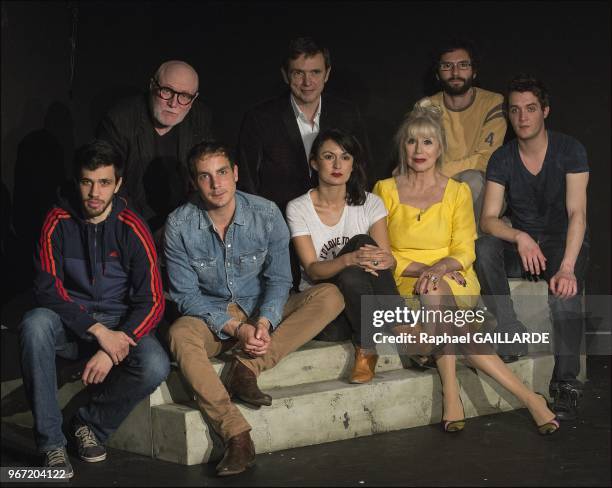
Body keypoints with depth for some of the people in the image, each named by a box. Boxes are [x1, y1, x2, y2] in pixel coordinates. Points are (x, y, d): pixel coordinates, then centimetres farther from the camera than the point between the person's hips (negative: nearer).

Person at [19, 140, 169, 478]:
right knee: (34, 325, -34)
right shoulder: (58, 222, -7)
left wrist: (112, 351, -23)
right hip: (69, 322, 0)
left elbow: (152, 301, -9)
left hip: (119, 323, 0)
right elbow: (47, 289, -14)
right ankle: (51, 442, -24)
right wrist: (98, 330, -26)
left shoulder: (131, 229, -7)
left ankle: (91, 425, 0)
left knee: (155, 367, -30)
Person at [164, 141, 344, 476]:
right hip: (212, 316, -2)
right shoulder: (179, 225, -12)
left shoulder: (266, 214, -9)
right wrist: (235, 328, -23)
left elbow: (278, 279, -3)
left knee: (329, 296, -21)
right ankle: (237, 436, -44)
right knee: (180, 335, -36)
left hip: (262, 313, 2)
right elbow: (186, 294, -11)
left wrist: (264, 320, -23)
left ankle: (246, 367, -29)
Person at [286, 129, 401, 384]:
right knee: (351, 277, -35)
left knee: (365, 245, -27)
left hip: (362, 301, 3)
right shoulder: (298, 208, -1)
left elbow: (388, 258, -5)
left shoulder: (369, 203, 5)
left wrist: (384, 260, -32)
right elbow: (312, 269, -11)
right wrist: (349, 260, -32)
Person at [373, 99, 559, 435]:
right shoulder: (385, 190, 6)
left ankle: (451, 392, -31)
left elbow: (464, 252, 3)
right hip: (405, 283, 0)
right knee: (433, 292, -34)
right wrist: (422, 269, -14)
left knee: (434, 291, -35)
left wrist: (439, 269, -19)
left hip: (455, 282, 0)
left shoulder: (457, 191, 9)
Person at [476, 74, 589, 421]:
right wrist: (520, 238, -32)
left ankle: (567, 382, -33)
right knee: (484, 248, -28)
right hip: (523, 244, 3)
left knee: (564, 289, -35)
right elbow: (488, 219, -10)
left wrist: (567, 267, -34)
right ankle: (512, 337, -27)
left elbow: (577, 213, -20)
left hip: (566, 243, -3)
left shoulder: (570, 151, -10)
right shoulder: (502, 159, -2)